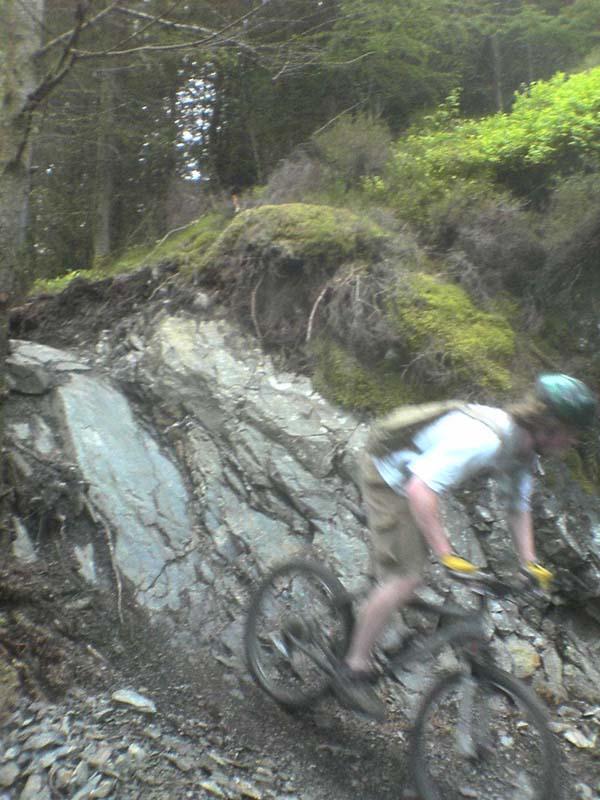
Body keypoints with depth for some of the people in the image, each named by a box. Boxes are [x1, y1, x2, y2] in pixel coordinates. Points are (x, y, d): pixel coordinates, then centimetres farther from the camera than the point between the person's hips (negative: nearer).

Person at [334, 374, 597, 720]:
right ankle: (353, 673, 0)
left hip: (416, 479, 9)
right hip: (389, 477, -9)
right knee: (406, 579, -12)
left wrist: (530, 563, 2)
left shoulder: (523, 450, -4)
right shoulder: (483, 438, -35)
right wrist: (446, 555, -38)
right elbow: (420, 491, -40)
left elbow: (519, 508, 9)